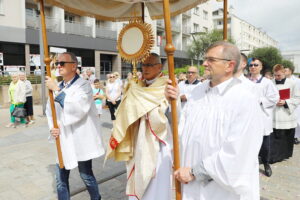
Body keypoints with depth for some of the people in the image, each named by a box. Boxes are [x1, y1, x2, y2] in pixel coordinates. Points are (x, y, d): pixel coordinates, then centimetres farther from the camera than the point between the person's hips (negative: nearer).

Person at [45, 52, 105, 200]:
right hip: (63, 139, 6)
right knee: (61, 179, 13)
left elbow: (78, 109, -25)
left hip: (81, 139, -5)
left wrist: (56, 90, -22)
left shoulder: (83, 85, -9)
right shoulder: (58, 87, 9)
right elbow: (50, 110, 15)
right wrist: (52, 127, -4)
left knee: (86, 175, 11)